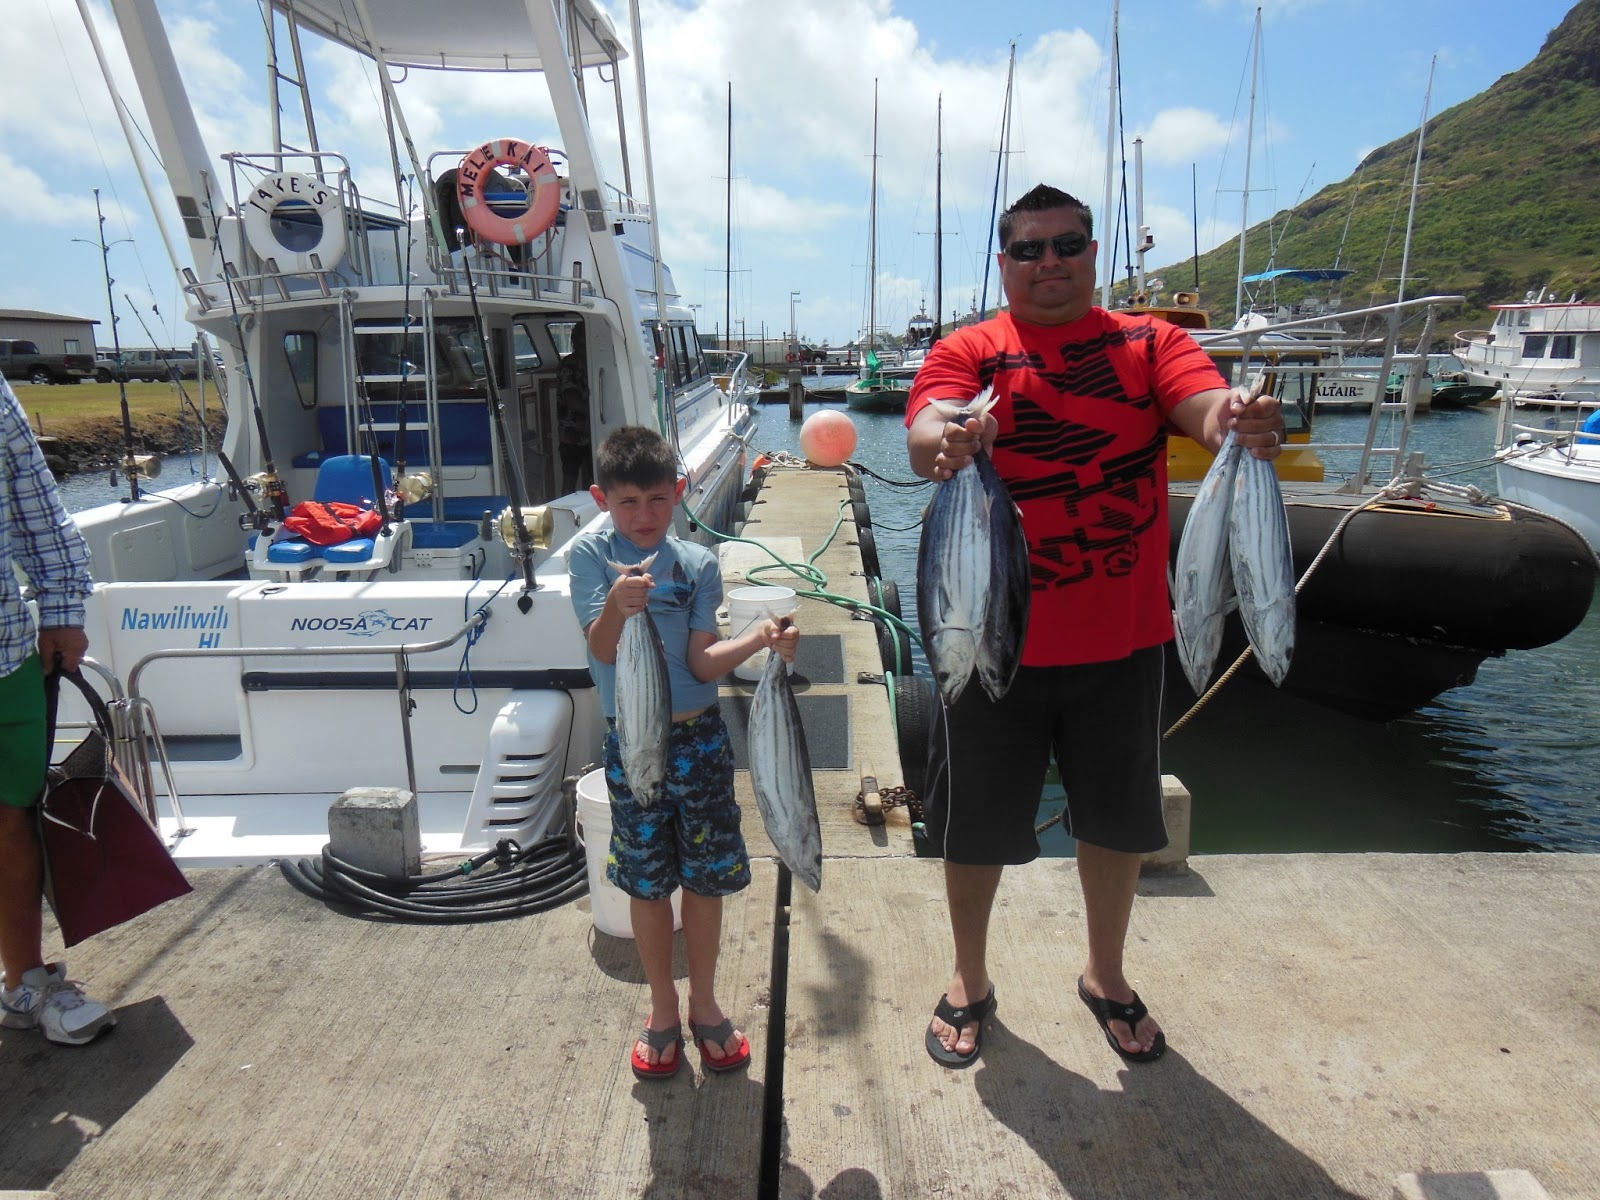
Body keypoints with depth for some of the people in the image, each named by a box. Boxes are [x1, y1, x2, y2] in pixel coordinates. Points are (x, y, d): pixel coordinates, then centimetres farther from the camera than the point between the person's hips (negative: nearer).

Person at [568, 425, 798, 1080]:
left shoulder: (698, 564, -2)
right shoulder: (591, 555, -5)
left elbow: (701, 660, -8)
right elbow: (602, 649, -16)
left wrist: (757, 639, -26)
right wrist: (617, 607, -36)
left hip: (699, 737, 1)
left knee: (705, 875, 10)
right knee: (648, 881, 11)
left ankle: (704, 1004, 32)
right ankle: (662, 1009, 31)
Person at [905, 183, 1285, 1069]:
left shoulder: (1151, 342, 3)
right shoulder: (968, 352, -1)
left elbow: (1207, 406, -15)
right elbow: (924, 438, -20)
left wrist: (1241, 420, -38)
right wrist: (945, 443, -43)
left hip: (1123, 637, 2)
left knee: (1117, 818, 17)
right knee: (978, 823, 11)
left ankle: (1105, 977, 43)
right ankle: (969, 982, 36)